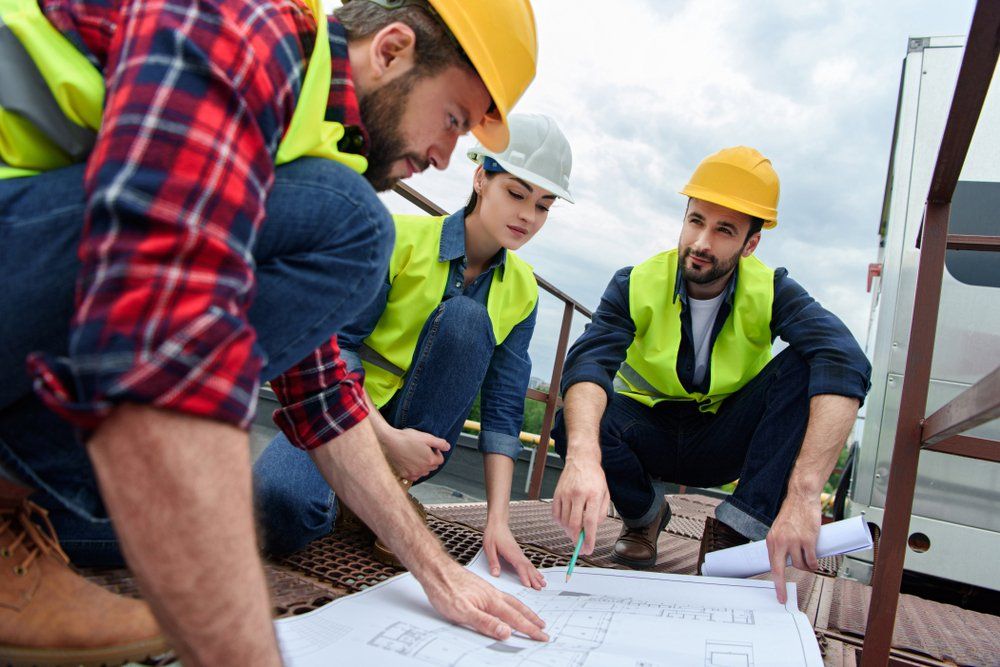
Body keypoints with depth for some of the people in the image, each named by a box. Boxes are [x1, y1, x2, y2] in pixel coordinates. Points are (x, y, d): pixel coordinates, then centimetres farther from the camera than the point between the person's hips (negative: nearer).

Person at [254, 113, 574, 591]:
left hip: (420, 435, 3)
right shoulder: (403, 237, -11)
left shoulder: (521, 291, -1)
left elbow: (503, 409, -5)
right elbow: (338, 343, -14)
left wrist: (498, 521, -15)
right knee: (281, 503, -35)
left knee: (465, 317, -26)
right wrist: (384, 436, -25)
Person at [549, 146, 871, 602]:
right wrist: (583, 457, -56)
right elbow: (589, 361, -34)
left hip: (724, 444, 0)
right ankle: (644, 514, 0)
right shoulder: (637, 285, -17)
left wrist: (802, 495, -49)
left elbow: (845, 363, -34)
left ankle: (735, 529, -20)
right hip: (651, 436, 0)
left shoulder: (769, 291, -17)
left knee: (804, 365, -25)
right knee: (578, 422, -32)